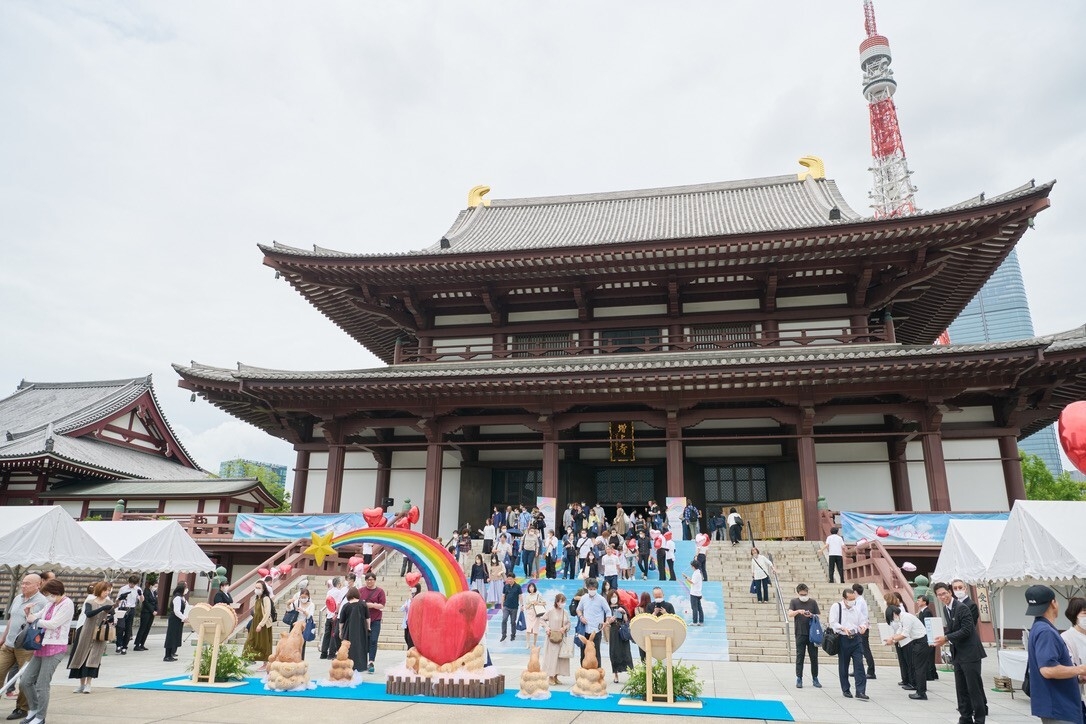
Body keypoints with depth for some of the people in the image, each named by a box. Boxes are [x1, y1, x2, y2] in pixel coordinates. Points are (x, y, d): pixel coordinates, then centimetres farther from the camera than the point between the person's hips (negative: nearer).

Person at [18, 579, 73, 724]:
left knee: (41, 685, -2)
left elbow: (53, 624, -17)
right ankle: (34, 709, 28)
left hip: (55, 649, -8)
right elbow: (35, 617, 20)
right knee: (25, 681, 9)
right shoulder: (51, 605, 16)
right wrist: (28, 613, 0)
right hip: (42, 647, 8)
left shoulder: (67, 604, -11)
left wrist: (35, 620, -5)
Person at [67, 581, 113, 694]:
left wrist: (110, 617, -20)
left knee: (93, 658, -7)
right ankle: (82, 684, 19)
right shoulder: (90, 601, -3)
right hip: (87, 633, 0)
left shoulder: (109, 603, 2)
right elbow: (88, 613, -21)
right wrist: (102, 608, -32)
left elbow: (111, 618, 3)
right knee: (82, 656, 6)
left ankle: (88, 684, -2)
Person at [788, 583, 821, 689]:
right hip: (800, 633, -1)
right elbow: (790, 614, -11)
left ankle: (815, 678, 17)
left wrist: (811, 615, -16)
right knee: (800, 656, 1)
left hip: (812, 633, 1)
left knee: (814, 656, 6)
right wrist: (798, 611, -30)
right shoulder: (794, 602, 1)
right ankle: (799, 679, 6)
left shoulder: (813, 602, 5)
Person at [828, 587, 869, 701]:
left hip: (856, 639, 3)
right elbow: (833, 623, -10)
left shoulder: (857, 608, 10)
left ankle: (860, 692, -4)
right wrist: (843, 628, -25)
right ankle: (845, 690, 22)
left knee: (859, 665, -6)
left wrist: (863, 626, -7)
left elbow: (863, 621, 16)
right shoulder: (836, 607, -5)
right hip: (843, 639, -3)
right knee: (843, 666, 7)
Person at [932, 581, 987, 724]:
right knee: (961, 688, 14)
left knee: (974, 688, -1)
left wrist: (946, 638, -23)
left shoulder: (962, 608, -17)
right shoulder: (946, 608, 9)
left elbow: (966, 630, -21)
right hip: (958, 653, 8)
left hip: (970, 653, -8)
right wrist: (943, 630, -3)